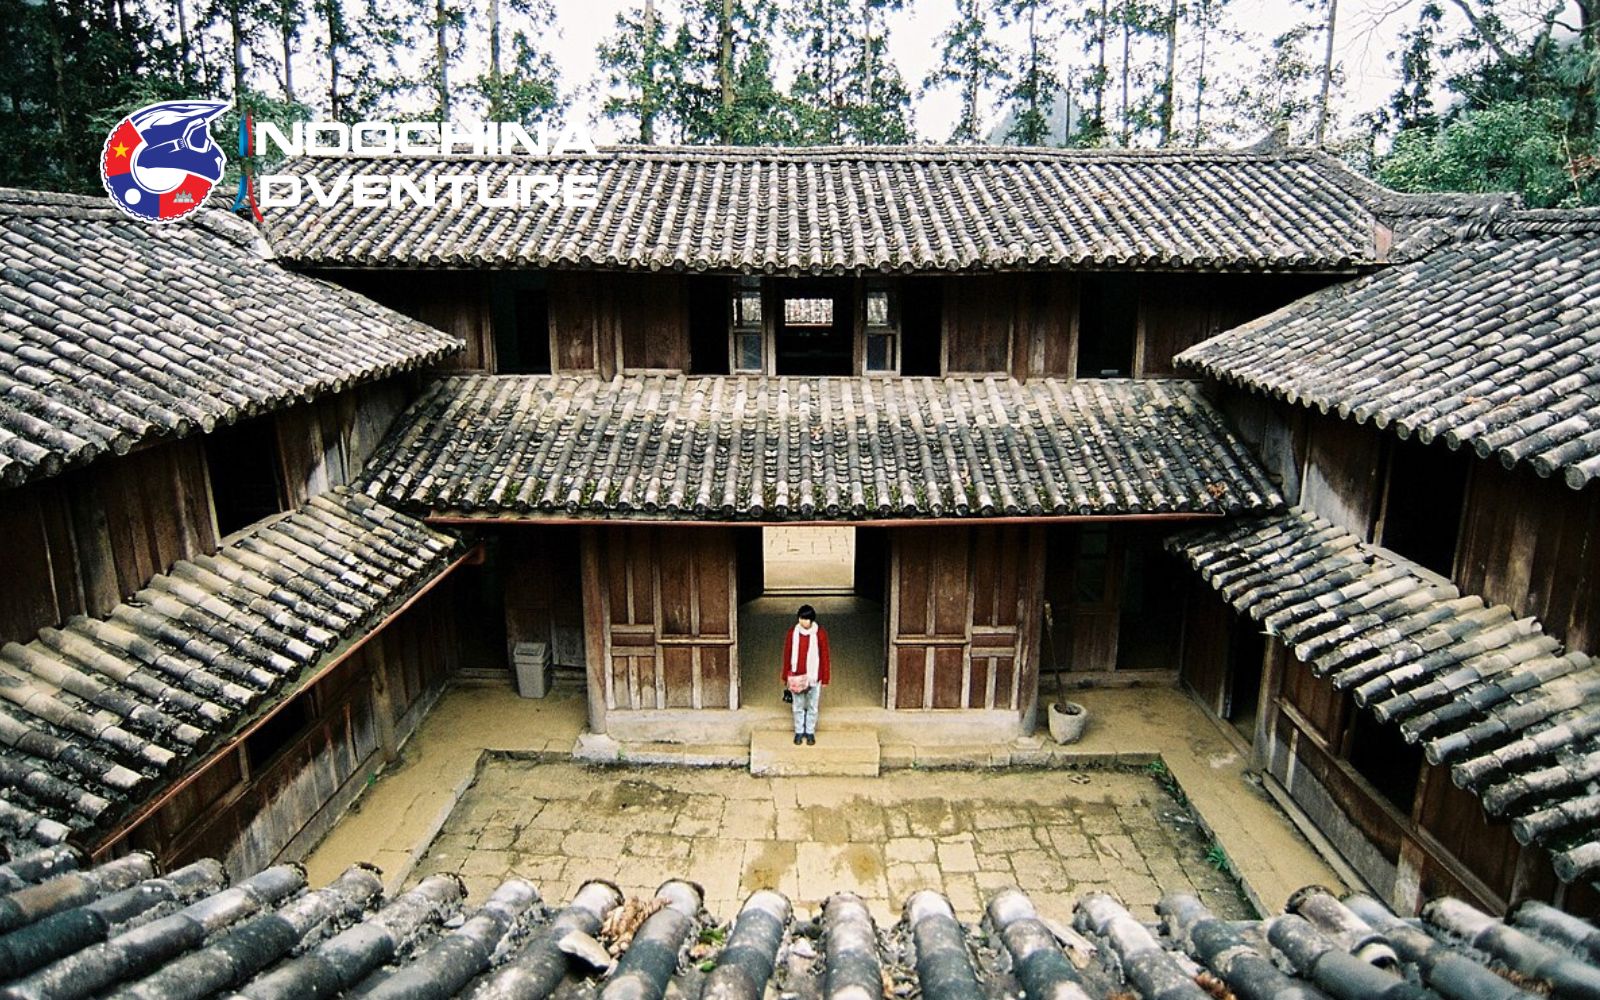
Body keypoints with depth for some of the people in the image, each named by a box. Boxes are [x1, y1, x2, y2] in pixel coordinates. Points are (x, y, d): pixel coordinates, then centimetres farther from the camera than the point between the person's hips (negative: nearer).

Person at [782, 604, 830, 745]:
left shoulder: (820, 633, -10)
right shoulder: (792, 632, -6)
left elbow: (824, 656, -4)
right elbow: (787, 654, 2)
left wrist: (824, 678, -3)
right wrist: (785, 676, 4)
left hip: (814, 676, -1)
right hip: (796, 676, 1)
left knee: (812, 707, 10)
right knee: (798, 706, 12)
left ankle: (810, 732, 25)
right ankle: (799, 732, 26)